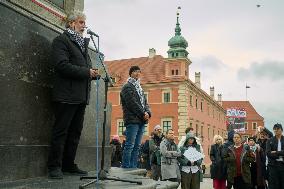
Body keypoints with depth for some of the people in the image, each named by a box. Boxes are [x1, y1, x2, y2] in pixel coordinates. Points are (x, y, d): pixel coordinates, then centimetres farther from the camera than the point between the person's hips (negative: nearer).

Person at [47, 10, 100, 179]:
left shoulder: (83, 43, 23)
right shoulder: (61, 40, -1)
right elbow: (62, 65, -15)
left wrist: (93, 74, 4)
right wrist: (87, 72, -15)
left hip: (81, 95, 8)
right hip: (66, 95, -8)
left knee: (75, 132, 10)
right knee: (61, 131, -2)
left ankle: (69, 165, 18)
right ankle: (55, 167, 6)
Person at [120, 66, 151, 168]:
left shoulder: (139, 88, 24)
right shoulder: (127, 87, -2)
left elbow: (145, 103, 20)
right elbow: (132, 103, -12)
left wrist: (148, 113, 0)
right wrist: (143, 114, -12)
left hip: (141, 121, 8)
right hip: (132, 120, -8)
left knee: (137, 146, 8)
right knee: (130, 145, -9)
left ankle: (133, 167, 12)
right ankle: (126, 167, -6)